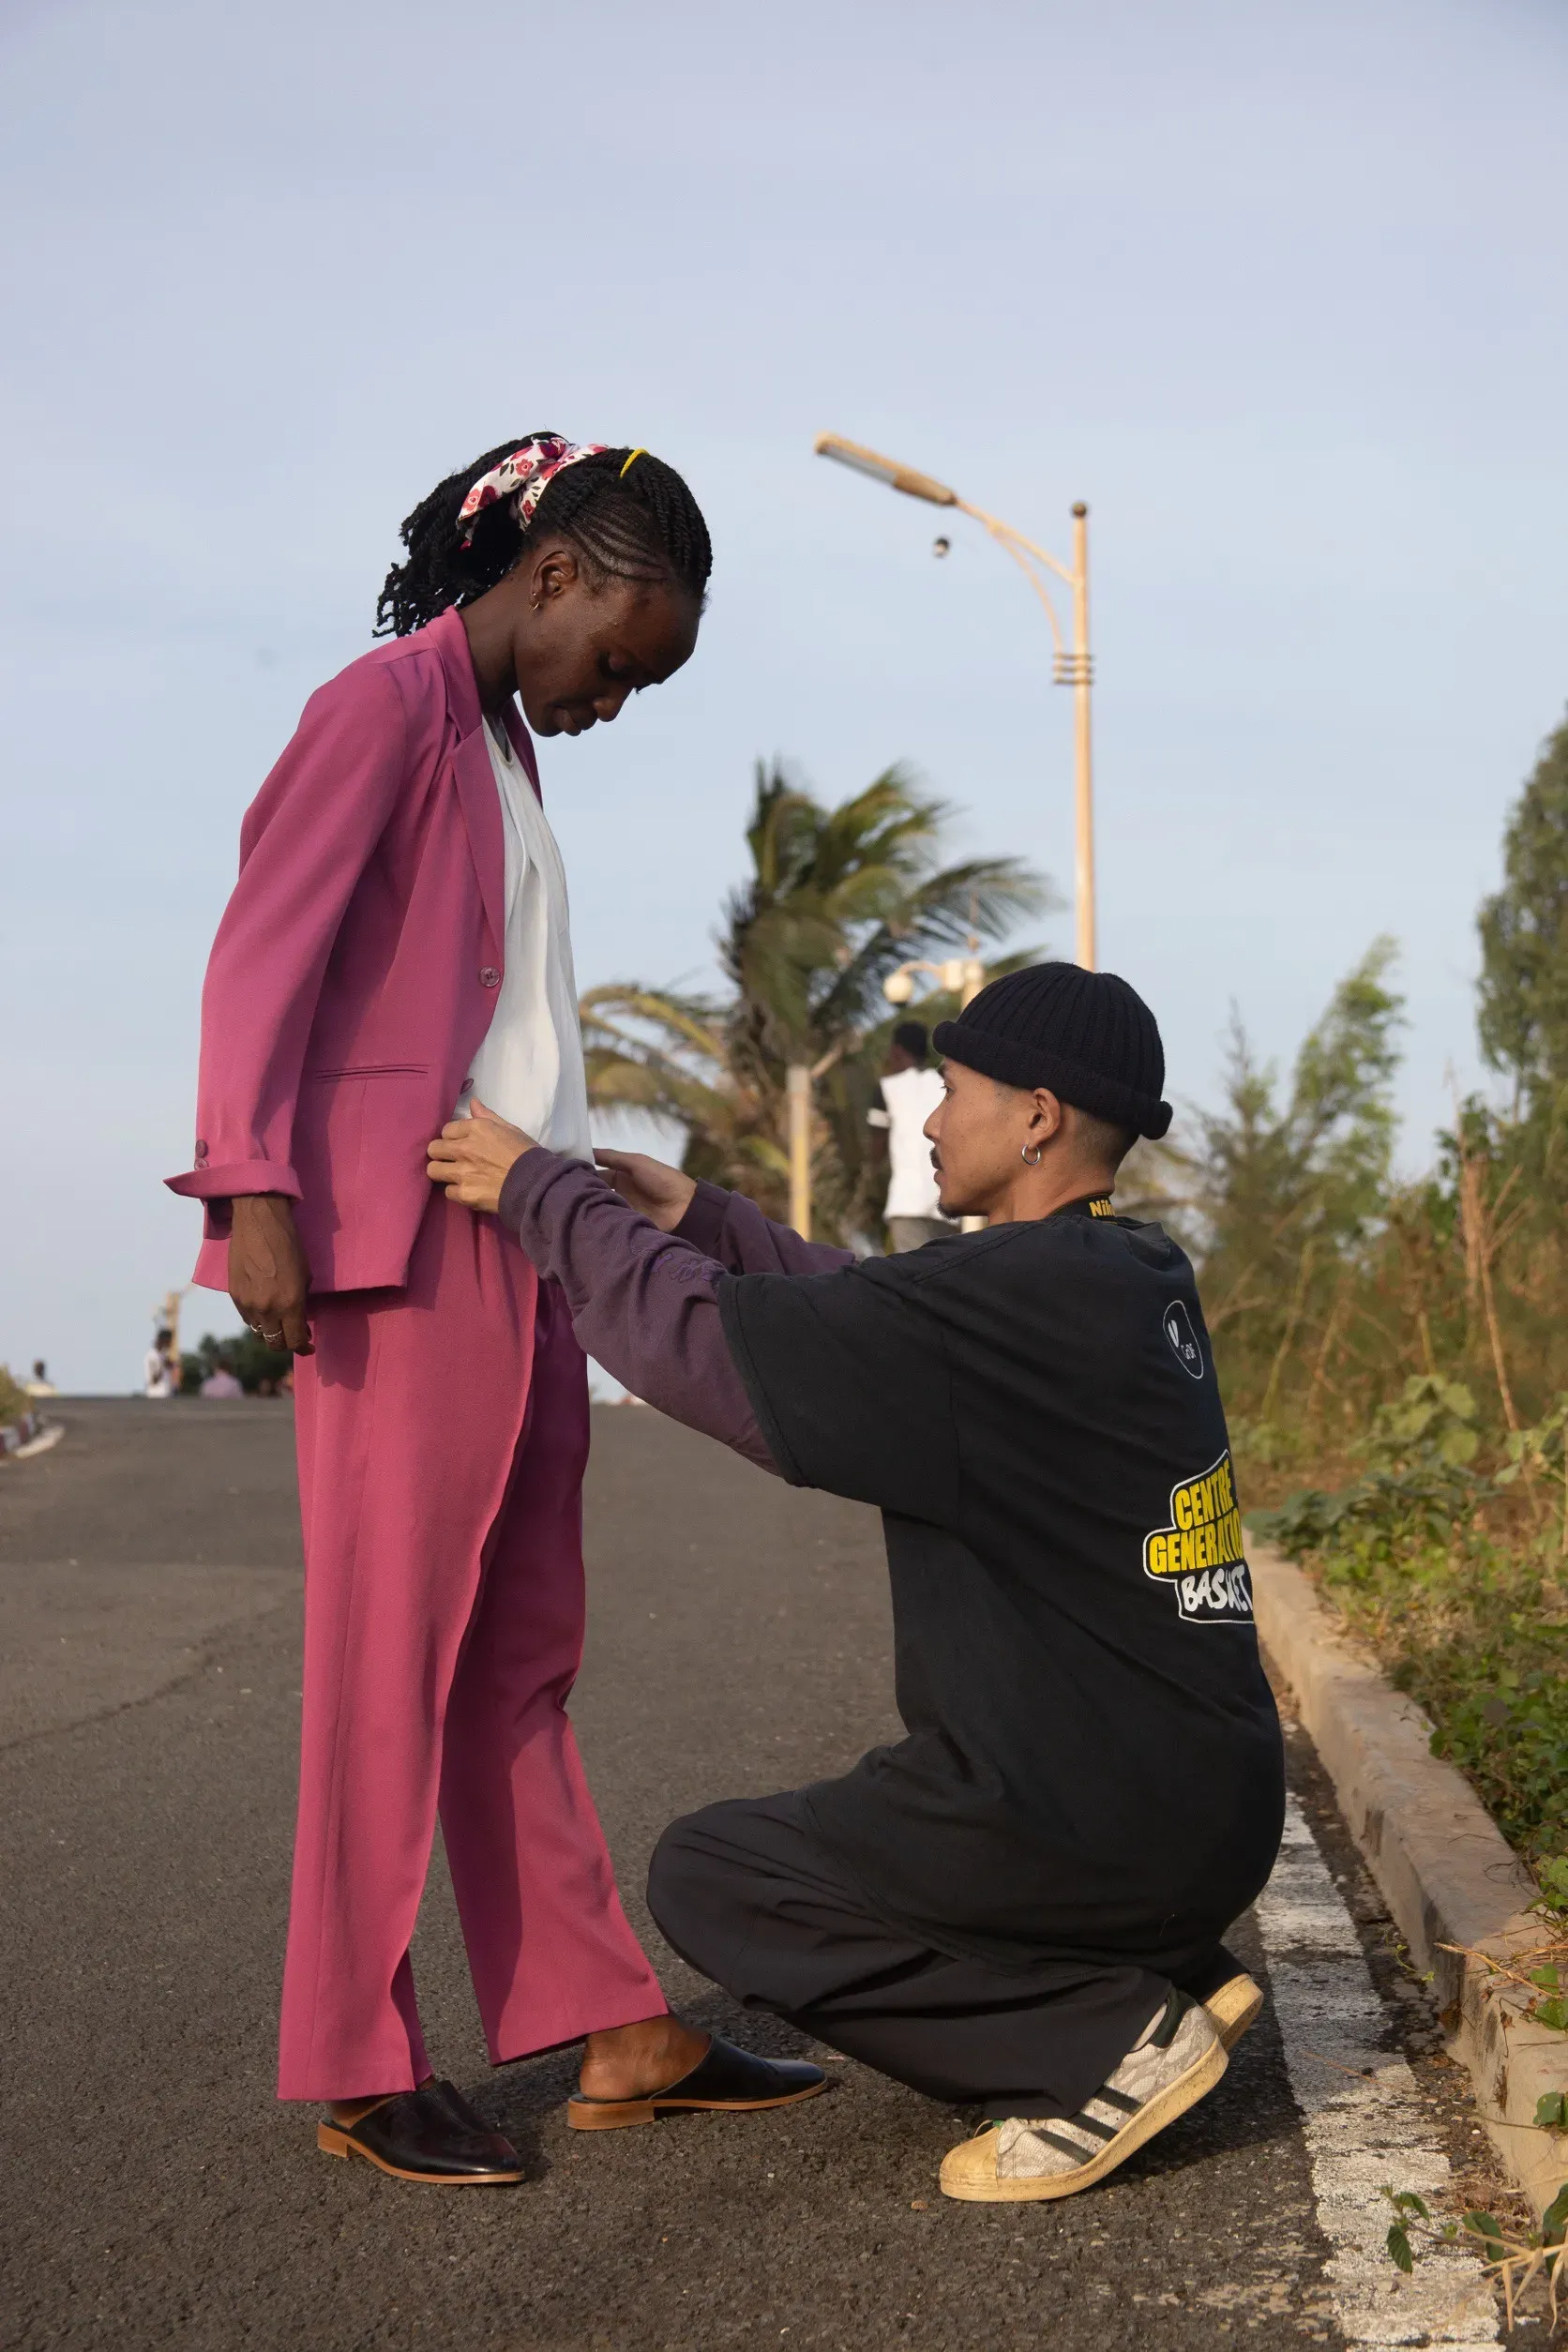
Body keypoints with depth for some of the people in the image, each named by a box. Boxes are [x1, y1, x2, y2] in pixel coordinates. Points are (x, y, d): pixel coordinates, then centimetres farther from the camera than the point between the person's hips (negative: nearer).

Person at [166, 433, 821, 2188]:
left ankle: (610, 2032, 18)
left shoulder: (505, 747, 21)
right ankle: (358, 2069, 4)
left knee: (520, 1652, 11)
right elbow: (266, 948, -12)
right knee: (389, 1643, -5)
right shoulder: (386, 706, -4)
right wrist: (254, 1192, -21)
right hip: (398, 1242, -9)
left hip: (521, 1249, 9)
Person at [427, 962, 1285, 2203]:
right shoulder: (1141, 1280, 7)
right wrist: (698, 1216, 19)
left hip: (1100, 1832, -9)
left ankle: (1107, 2042, -4)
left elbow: (702, 1347, -19)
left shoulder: (1022, 1296, -20)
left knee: (707, 1875, 6)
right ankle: (1167, 1975, 12)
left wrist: (543, 1192, -6)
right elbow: (882, 1319, 21)